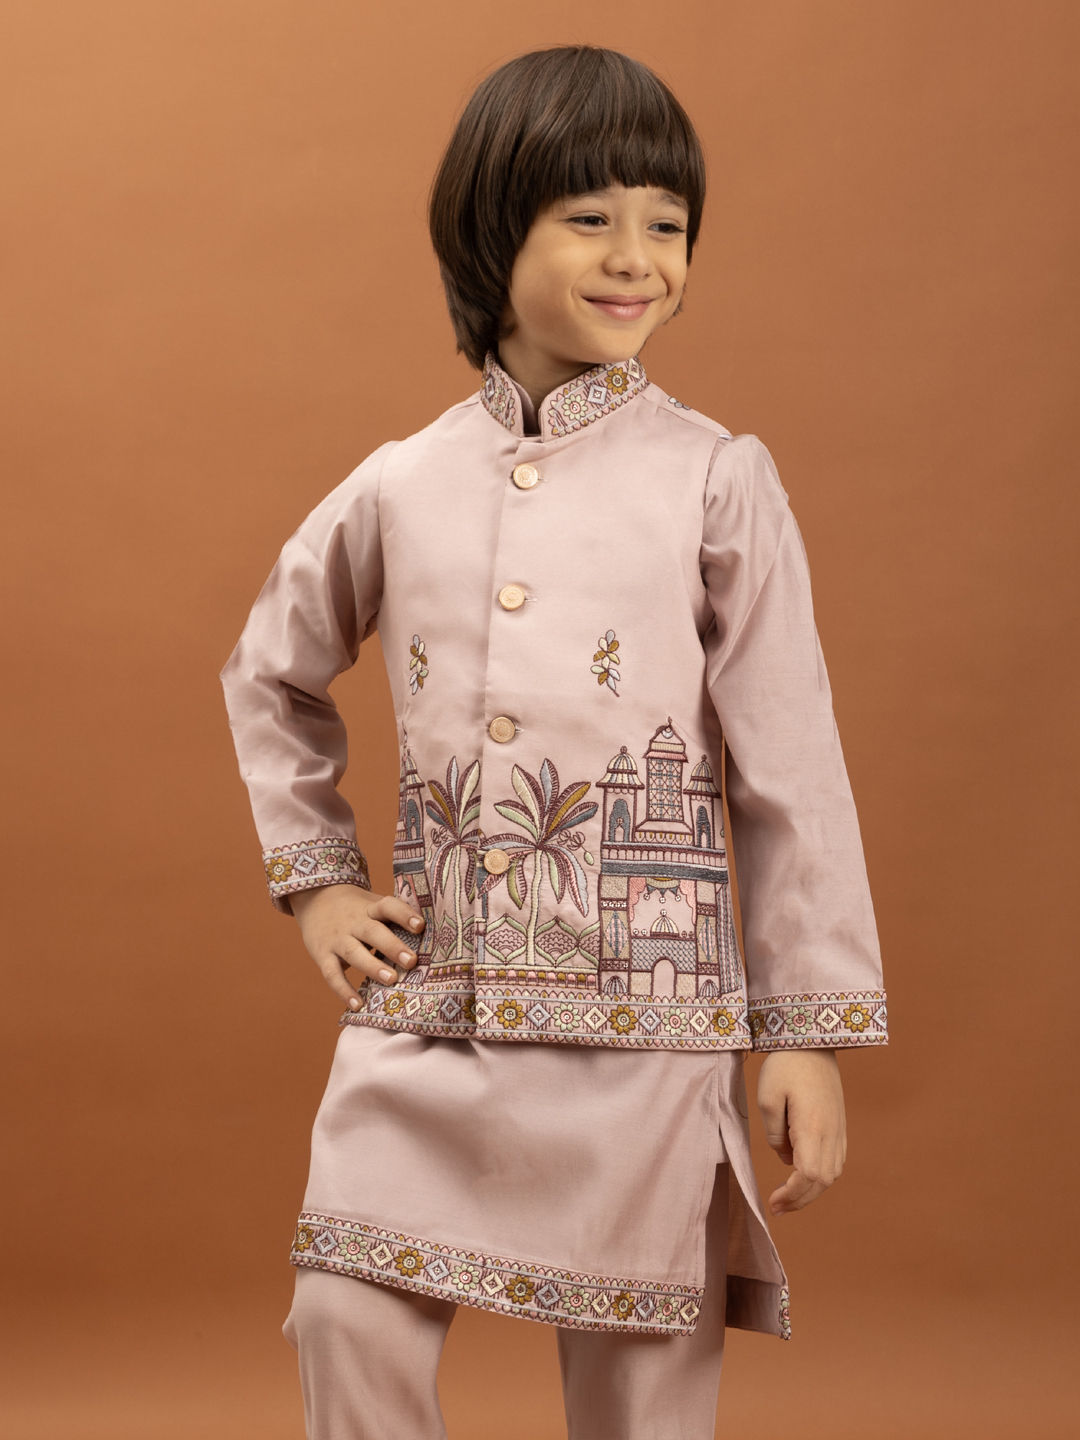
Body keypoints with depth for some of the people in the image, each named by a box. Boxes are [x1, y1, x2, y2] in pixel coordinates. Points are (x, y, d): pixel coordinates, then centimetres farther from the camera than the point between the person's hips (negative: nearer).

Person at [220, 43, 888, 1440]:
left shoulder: (717, 481, -1)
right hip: (422, 1011, 3)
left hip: (645, 1011, -2)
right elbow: (270, 673, 25)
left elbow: (792, 767, -1)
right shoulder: (399, 488, 7)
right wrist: (314, 877, 14)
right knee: (348, 1322, -2)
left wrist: (811, 1030, -3)